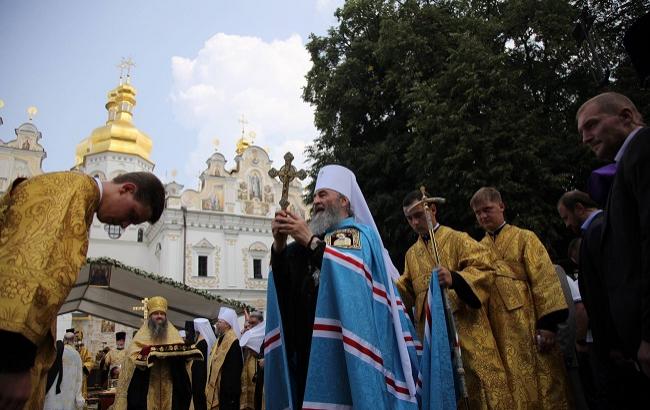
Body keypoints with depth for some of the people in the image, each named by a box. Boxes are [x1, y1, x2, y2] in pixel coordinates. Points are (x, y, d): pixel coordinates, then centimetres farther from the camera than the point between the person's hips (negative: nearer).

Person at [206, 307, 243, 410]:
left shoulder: (232, 341, -18)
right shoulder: (221, 338, 13)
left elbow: (235, 367, -22)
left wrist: (230, 389, -22)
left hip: (229, 386, -10)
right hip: (221, 386, 10)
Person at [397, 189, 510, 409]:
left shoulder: (457, 239, 0)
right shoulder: (411, 253, 17)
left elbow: (484, 269, -12)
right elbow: (408, 292, 15)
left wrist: (454, 279, -29)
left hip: (466, 327, -5)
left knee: (479, 389, -5)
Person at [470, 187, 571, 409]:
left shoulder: (524, 238, 2)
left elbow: (543, 281, -7)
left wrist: (547, 324, -16)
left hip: (527, 327, -3)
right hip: (498, 333, 3)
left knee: (540, 387, 1)